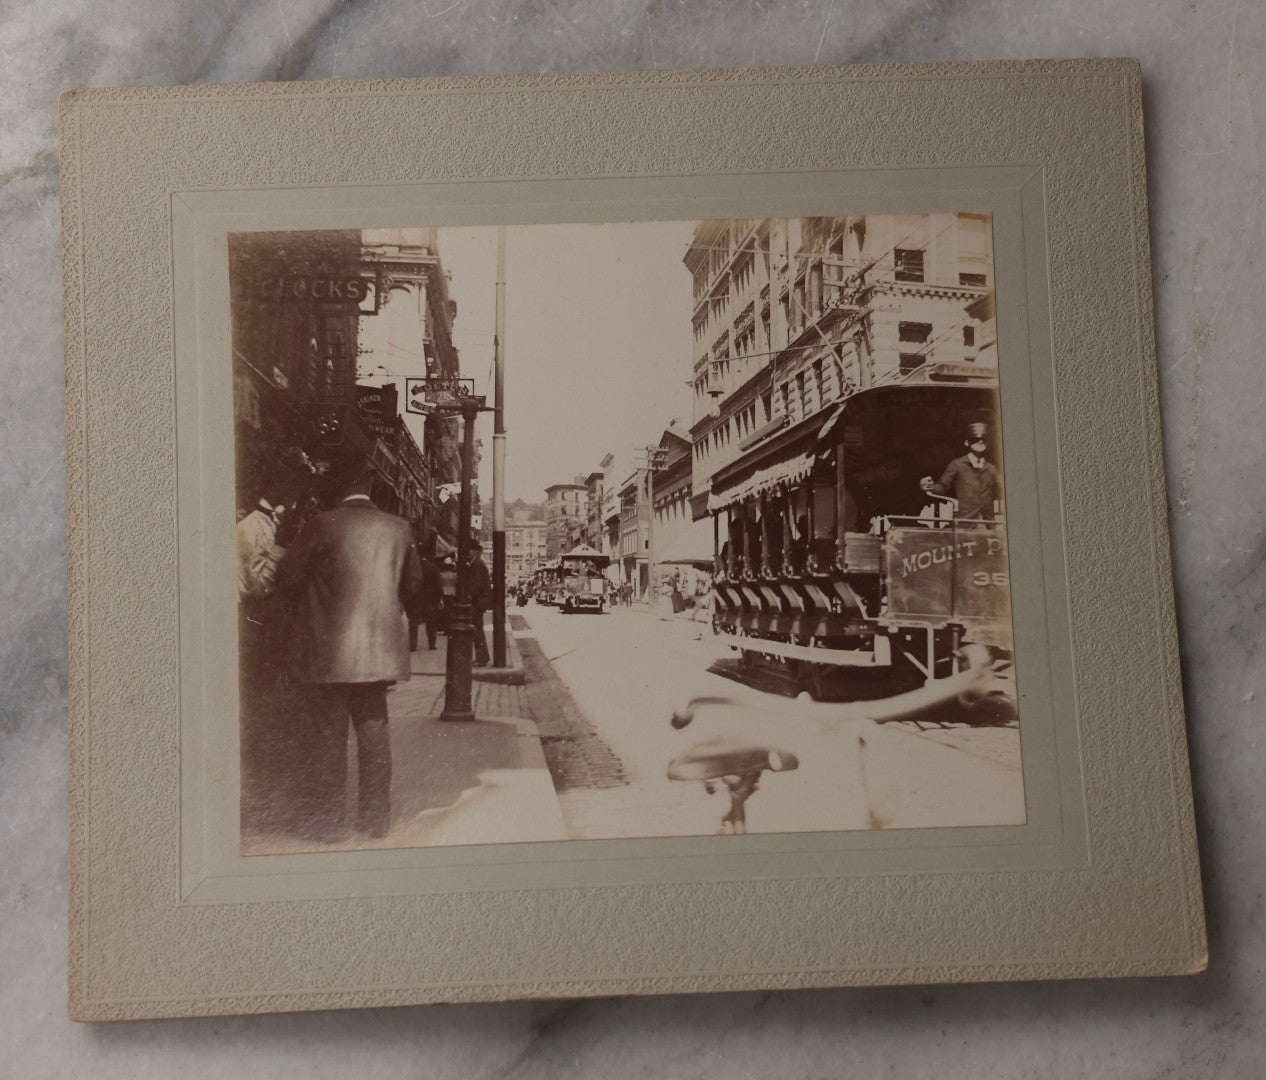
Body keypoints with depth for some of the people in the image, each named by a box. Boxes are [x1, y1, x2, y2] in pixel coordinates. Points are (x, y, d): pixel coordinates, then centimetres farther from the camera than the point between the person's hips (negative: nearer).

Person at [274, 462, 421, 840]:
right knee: (373, 730, 13)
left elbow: (287, 579, -6)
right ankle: (376, 818, 21)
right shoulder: (398, 528, 1)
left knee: (328, 734, 4)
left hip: (329, 650, -4)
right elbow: (412, 582, 13)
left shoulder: (323, 525, -11)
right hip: (380, 649, 4)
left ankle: (324, 823, 12)